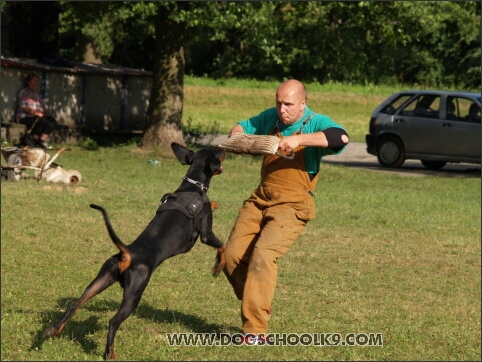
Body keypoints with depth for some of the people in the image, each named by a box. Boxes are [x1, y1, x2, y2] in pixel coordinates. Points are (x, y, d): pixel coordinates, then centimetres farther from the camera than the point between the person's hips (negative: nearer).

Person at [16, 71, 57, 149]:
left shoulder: (38, 94, 23)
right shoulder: (24, 93, 0)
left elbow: (43, 107, 20)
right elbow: (24, 108, -12)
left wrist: (44, 113, -3)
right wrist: (36, 113, -20)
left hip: (39, 117, 7)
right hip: (25, 118, -7)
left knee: (52, 121, -20)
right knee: (41, 120, -36)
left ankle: (42, 140, -22)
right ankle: (34, 141, -22)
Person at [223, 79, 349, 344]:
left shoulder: (316, 123, -10)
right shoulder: (271, 117, 7)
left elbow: (341, 138, -30)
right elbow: (246, 126, 24)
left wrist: (300, 139, -35)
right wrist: (237, 132, -1)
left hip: (292, 205, -7)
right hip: (260, 199, 7)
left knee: (262, 256, -22)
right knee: (232, 256, 0)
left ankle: (255, 329, -19)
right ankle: (258, 307, 22)